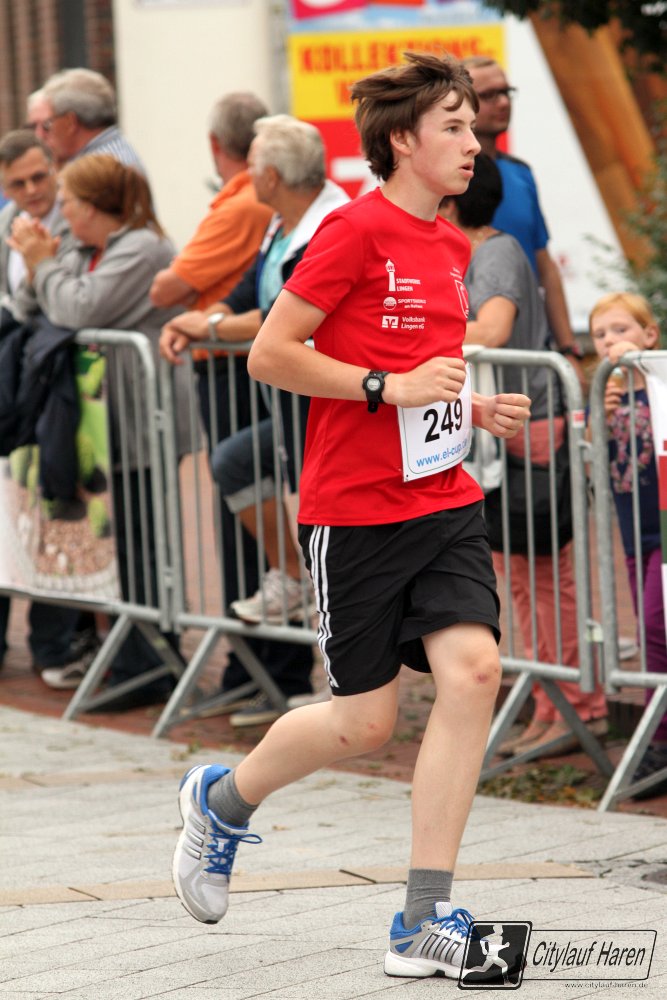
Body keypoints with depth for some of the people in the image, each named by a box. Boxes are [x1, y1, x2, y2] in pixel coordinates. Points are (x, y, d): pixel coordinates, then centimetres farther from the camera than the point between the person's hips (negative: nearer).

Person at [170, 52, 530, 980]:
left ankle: (425, 921, -7)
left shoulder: (450, 246, 12)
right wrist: (390, 387, -19)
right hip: (354, 511, -6)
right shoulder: (355, 229, -12)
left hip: (445, 502, 6)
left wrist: (472, 408, 9)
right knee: (366, 717, 1)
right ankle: (222, 799, 33)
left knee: (473, 669, -13)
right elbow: (269, 354, -13)